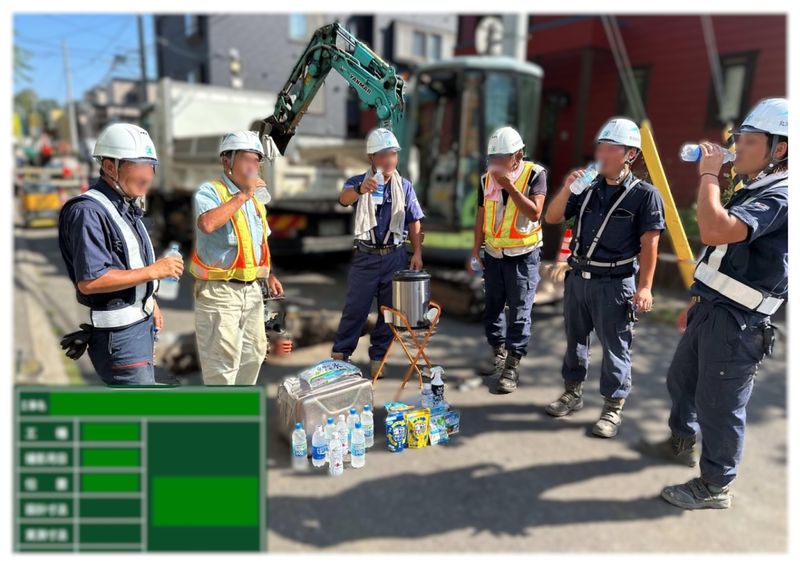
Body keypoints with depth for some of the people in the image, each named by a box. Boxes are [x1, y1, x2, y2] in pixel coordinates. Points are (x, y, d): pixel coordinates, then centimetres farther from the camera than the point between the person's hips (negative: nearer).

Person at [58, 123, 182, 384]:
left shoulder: (126, 206, 11)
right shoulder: (89, 211, -20)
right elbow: (89, 281, -28)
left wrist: (151, 304, 20)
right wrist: (153, 271, -24)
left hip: (141, 321, 10)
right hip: (117, 331, -9)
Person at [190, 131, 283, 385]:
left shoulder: (255, 198, 12)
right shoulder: (209, 191, -13)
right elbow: (206, 224, -34)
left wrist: (269, 274, 15)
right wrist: (243, 195, -26)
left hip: (251, 288, 8)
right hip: (218, 291, -8)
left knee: (253, 354, 19)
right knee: (222, 362, -2)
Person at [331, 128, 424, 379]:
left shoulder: (404, 186, 5)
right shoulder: (358, 182, -4)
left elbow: (414, 222, 9)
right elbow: (344, 198, -27)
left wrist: (417, 252, 1)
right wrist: (359, 190, -49)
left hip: (396, 256, 2)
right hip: (366, 256, -2)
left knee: (390, 310, 9)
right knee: (355, 308, 4)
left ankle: (377, 357, 24)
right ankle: (339, 354, 20)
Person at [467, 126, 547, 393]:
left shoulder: (535, 174, -8)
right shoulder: (487, 178, 5)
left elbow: (534, 213, -17)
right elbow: (482, 215, 11)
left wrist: (509, 186, -22)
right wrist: (476, 249, 8)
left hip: (523, 256, -4)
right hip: (494, 254, 5)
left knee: (519, 312, -3)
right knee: (493, 307, 12)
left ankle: (512, 366, 5)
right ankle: (499, 353, 30)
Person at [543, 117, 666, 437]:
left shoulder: (645, 194, -6)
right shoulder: (588, 190, 7)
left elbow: (649, 243, -9)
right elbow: (552, 218, 7)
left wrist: (645, 287, -15)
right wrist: (567, 189, -8)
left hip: (614, 283, -5)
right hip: (577, 277, 6)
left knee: (615, 348, 3)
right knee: (575, 339, 16)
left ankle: (613, 409, 16)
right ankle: (573, 393, 33)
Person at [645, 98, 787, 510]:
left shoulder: (778, 197, -19)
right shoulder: (754, 191, 15)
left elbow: (714, 231, -36)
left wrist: (709, 173, -23)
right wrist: (697, 302, 23)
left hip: (736, 322, -10)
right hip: (712, 310, 10)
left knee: (719, 405, 1)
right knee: (681, 379, 23)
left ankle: (715, 486, 18)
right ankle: (681, 443, 45)